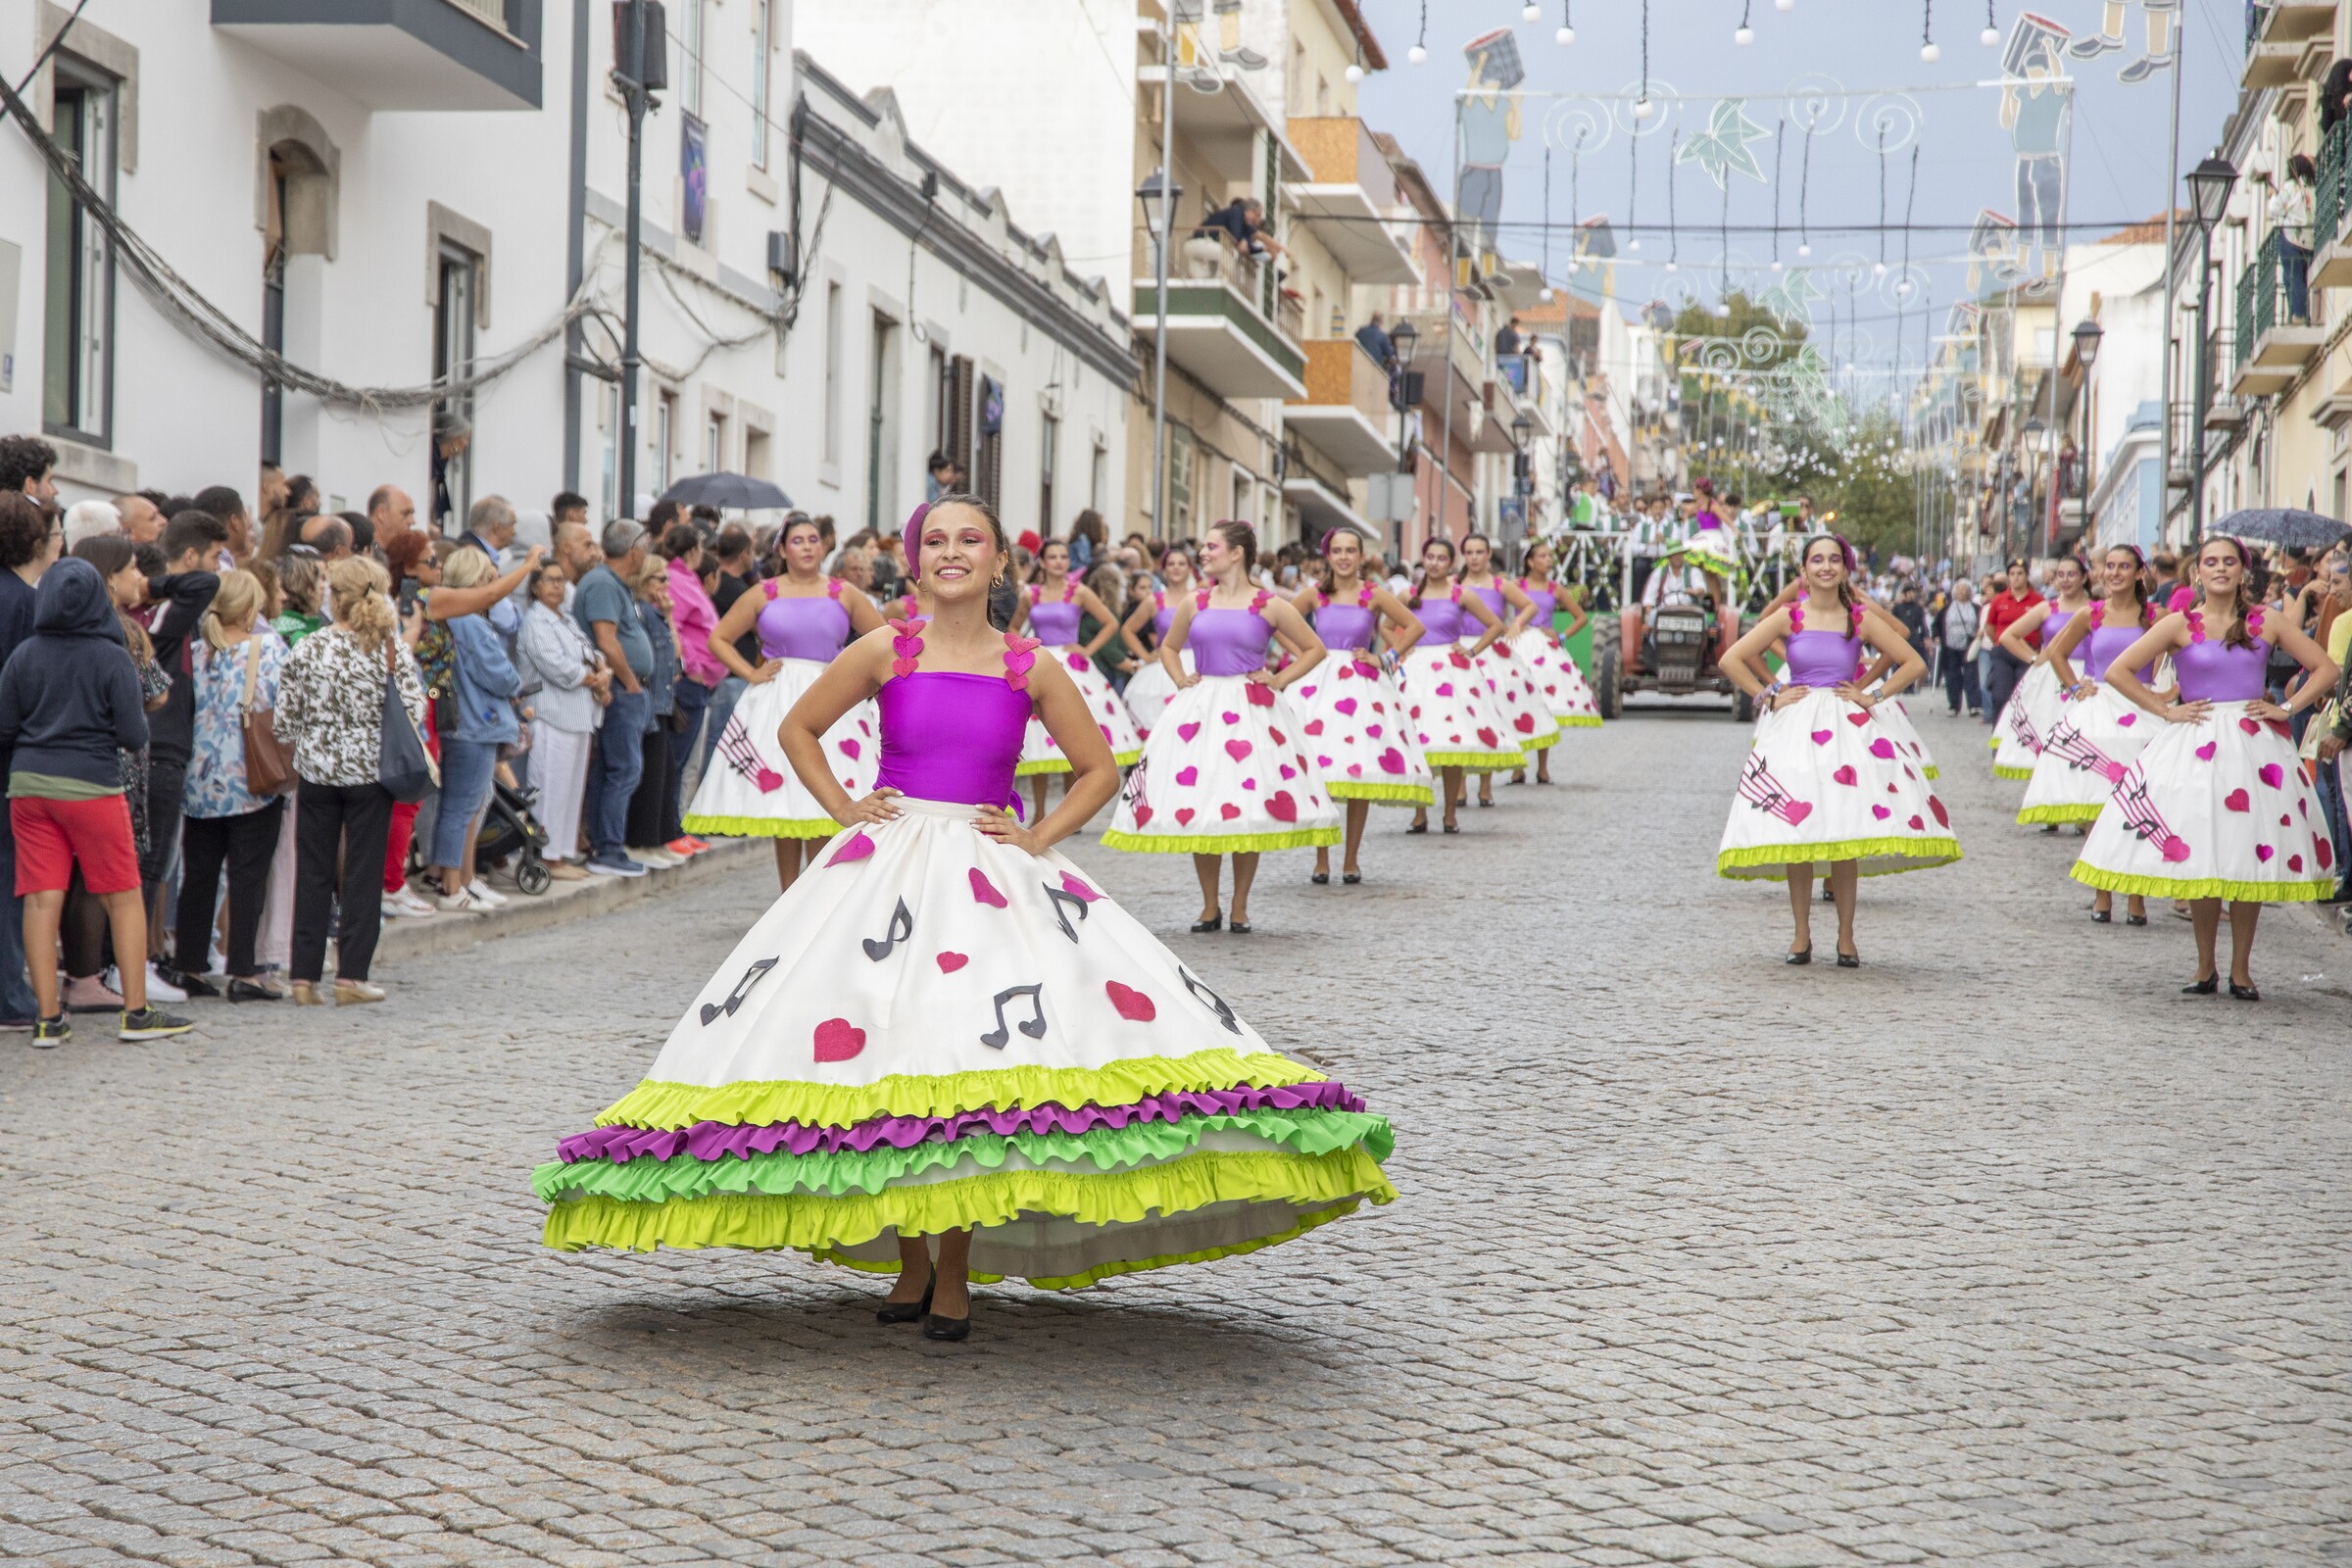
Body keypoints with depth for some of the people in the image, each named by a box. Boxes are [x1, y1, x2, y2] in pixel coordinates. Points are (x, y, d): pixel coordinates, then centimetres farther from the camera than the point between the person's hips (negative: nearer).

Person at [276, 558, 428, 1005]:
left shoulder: (306, 649, -4)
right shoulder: (393, 649, -6)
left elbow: (285, 719, -2)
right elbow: (413, 711, -10)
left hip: (316, 771, 1)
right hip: (371, 771, -1)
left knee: (312, 873, 8)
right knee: (362, 872, 5)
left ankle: (304, 976, 9)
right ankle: (351, 975, 5)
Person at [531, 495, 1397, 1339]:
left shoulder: (1030, 669, 3)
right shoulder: (885, 651, 2)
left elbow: (1099, 771, 12)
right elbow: (799, 731, 15)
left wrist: (1040, 836, 1)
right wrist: (844, 809, 5)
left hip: (993, 869, 0)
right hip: (887, 866, 0)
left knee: (969, 1067, -10)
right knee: (884, 1069, -3)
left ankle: (955, 1270, 3)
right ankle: (909, 1259, 14)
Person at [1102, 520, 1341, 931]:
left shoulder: (1269, 606, -1)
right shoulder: (1194, 604, 9)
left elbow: (1314, 649, 6)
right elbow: (1169, 647, 25)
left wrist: (1279, 681, -3)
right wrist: (1180, 679, 8)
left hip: (1251, 711, -3)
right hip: (1200, 710, 3)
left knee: (1247, 810, -2)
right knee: (1195, 804, 1)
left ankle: (1240, 907, 10)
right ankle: (1209, 906, 12)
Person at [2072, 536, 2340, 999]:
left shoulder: (2265, 624, 5)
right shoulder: (2181, 625, 1)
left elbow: (2326, 668, 10)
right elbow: (2118, 671, -1)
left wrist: (2287, 709, 0)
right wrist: (2165, 710, -4)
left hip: (2253, 747, 1)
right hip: (2195, 748, -1)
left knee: (2249, 858, 0)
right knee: (2199, 857, -1)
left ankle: (2241, 968, 10)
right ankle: (2206, 966, 11)